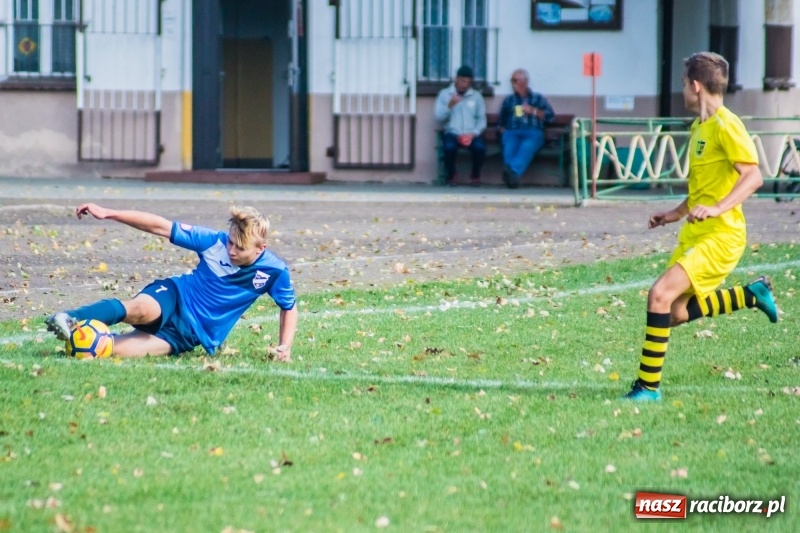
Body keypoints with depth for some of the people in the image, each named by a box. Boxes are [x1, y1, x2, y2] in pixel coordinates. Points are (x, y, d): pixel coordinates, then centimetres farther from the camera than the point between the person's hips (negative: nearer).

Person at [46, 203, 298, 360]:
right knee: (142, 310, -39)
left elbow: (289, 308, 8)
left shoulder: (274, 271, -10)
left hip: (192, 334, 1)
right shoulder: (215, 242, -9)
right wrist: (108, 213, -13)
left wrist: (285, 346, -7)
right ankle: (70, 320, -47)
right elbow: (161, 227, -8)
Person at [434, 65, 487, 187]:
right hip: (452, 133, -1)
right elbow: (438, 117, 0)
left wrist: (473, 134, -11)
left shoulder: (476, 96, 11)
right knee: (449, 146, -36)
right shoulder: (444, 94, 7)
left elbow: (482, 119, 7)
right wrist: (450, 106, -18)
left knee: (480, 147, -33)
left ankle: (475, 176, -5)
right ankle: (451, 176, -8)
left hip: (471, 134, 1)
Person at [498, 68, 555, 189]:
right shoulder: (509, 100, 28)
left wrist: (533, 111, 0)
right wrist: (504, 131, 2)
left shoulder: (538, 98, 22)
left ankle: (513, 170, -66)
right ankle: (512, 175, -60)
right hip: (512, 132, 2)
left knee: (527, 147, -40)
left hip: (533, 133, -2)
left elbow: (551, 117, 11)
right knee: (509, 147, -37)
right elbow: (502, 121, 22)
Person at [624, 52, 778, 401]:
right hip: (694, 234, 10)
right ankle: (752, 294, 23)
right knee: (676, 313, 10)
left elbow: (753, 176, -24)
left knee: (660, 294, -21)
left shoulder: (725, 125, -14)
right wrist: (676, 214, 25)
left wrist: (716, 209, -34)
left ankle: (649, 386, -16)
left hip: (720, 235, -10)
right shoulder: (699, 127, 15)